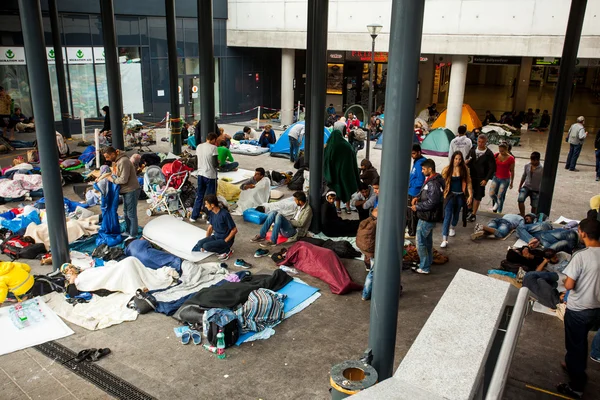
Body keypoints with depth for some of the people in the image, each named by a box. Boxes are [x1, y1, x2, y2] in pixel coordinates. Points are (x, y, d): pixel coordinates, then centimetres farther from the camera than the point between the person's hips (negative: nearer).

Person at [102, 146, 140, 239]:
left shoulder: (123, 161, -23)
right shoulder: (116, 161, 8)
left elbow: (123, 179, -26)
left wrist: (112, 179, -12)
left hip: (131, 190, -10)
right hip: (126, 190, 10)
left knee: (131, 213, -2)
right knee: (126, 212, 19)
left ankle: (133, 235, 7)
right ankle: (129, 231, 33)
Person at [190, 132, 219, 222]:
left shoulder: (199, 147, 5)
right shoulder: (213, 148, -14)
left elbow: (198, 160, 13)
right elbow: (215, 164, -17)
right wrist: (218, 163, 4)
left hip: (200, 174, 6)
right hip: (210, 176, -6)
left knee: (199, 196, 16)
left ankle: (194, 216, 20)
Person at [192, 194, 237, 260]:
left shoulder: (225, 214, -24)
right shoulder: (211, 212, -1)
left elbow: (234, 230, -19)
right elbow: (210, 227, 13)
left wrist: (224, 242, -18)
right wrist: (206, 240, 7)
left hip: (225, 239, -8)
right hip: (216, 236, 8)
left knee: (206, 246, -25)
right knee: (200, 243, -12)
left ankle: (226, 251, -6)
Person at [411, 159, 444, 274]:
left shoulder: (433, 183, -25)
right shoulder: (430, 180, 7)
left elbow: (431, 202, -28)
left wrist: (417, 207, -18)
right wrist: (418, 197, 2)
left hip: (427, 218, -11)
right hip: (429, 217, 11)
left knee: (420, 242, -1)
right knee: (428, 241, 23)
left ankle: (424, 268, 7)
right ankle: (428, 262, 37)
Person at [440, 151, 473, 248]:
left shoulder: (464, 169, -2)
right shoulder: (447, 170, -6)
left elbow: (468, 183, 0)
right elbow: (442, 182, -3)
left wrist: (470, 195, -5)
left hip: (460, 196, 2)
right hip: (450, 195, -2)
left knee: (456, 213, 20)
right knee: (447, 216, -11)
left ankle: (453, 227, 51)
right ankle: (444, 239, -13)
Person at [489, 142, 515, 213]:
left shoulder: (511, 159, -12)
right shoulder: (496, 156, -2)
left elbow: (512, 171, -3)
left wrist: (511, 182, 3)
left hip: (505, 180, -3)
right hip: (496, 178, 4)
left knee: (500, 196, -1)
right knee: (491, 194, -3)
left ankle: (499, 212, 17)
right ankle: (496, 203, 31)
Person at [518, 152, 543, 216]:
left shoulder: (542, 169, -14)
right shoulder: (527, 166, -2)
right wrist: (520, 186, 16)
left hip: (535, 190, -2)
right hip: (526, 187, 2)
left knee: (534, 206, 8)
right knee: (520, 199, -23)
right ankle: (522, 216, -14)